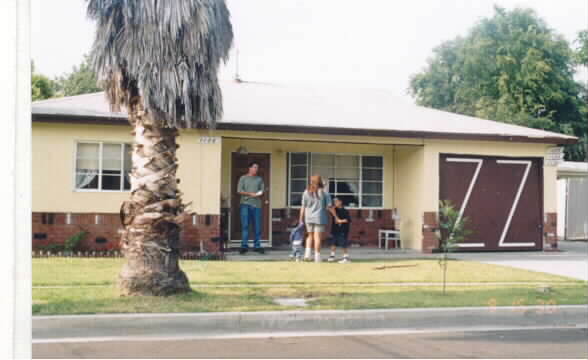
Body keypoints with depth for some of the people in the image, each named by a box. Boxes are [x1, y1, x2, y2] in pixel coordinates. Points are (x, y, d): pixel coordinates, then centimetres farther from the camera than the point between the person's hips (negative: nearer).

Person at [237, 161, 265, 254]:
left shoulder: (259, 179, 18)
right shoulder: (243, 178, 10)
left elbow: (262, 191, 13)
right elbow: (239, 191, 1)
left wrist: (259, 194, -10)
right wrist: (250, 194, -9)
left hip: (256, 205, 2)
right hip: (245, 204, -2)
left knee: (257, 227, 0)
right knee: (245, 225, -7)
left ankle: (257, 246, 7)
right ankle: (244, 246, -7)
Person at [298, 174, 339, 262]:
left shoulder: (306, 192, 2)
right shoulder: (324, 192, -4)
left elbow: (303, 207, 2)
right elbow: (330, 207, -5)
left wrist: (301, 219, 7)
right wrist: (336, 217, 3)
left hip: (309, 218, 3)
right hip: (320, 218, -3)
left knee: (310, 236, 18)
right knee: (318, 237, 0)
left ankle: (307, 254, 2)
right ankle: (317, 258, 0)